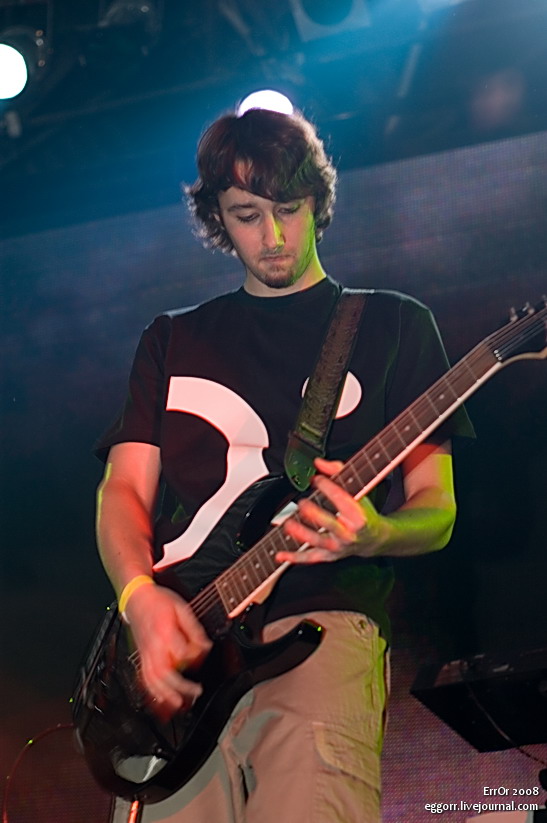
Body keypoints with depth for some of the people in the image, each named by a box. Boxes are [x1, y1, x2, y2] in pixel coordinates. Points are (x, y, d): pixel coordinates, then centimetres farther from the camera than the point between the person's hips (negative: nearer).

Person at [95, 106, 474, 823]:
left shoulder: (393, 324, 17)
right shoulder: (174, 339, 24)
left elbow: (436, 511, 12)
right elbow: (124, 489, 15)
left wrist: (373, 535, -12)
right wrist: (142, 597, -7)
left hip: (324, 620, -2)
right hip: (179, 637, 2)